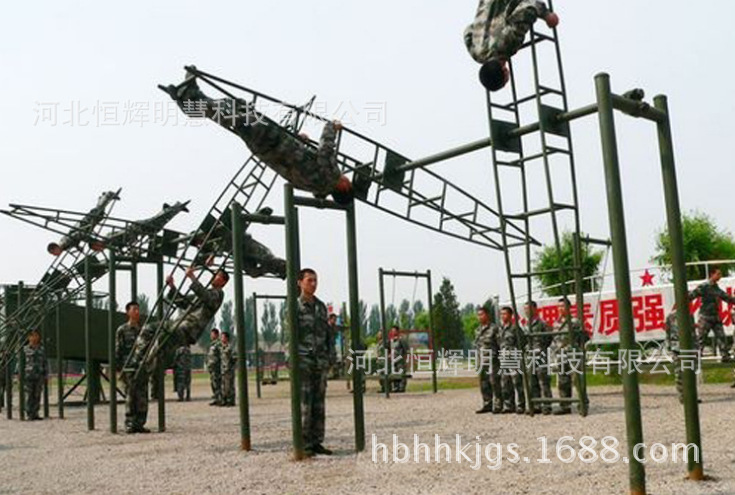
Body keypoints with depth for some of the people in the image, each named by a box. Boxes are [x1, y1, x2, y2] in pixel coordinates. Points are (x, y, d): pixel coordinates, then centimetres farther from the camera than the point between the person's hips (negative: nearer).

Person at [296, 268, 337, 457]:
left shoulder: (321, 306, 14)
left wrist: (332, 353, 9)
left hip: (321, 363, 6)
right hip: (303, 362, -6)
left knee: (319, 404, 8)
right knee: (304, 404, -4)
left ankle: (317, 442, 14)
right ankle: (304, 444, 1)